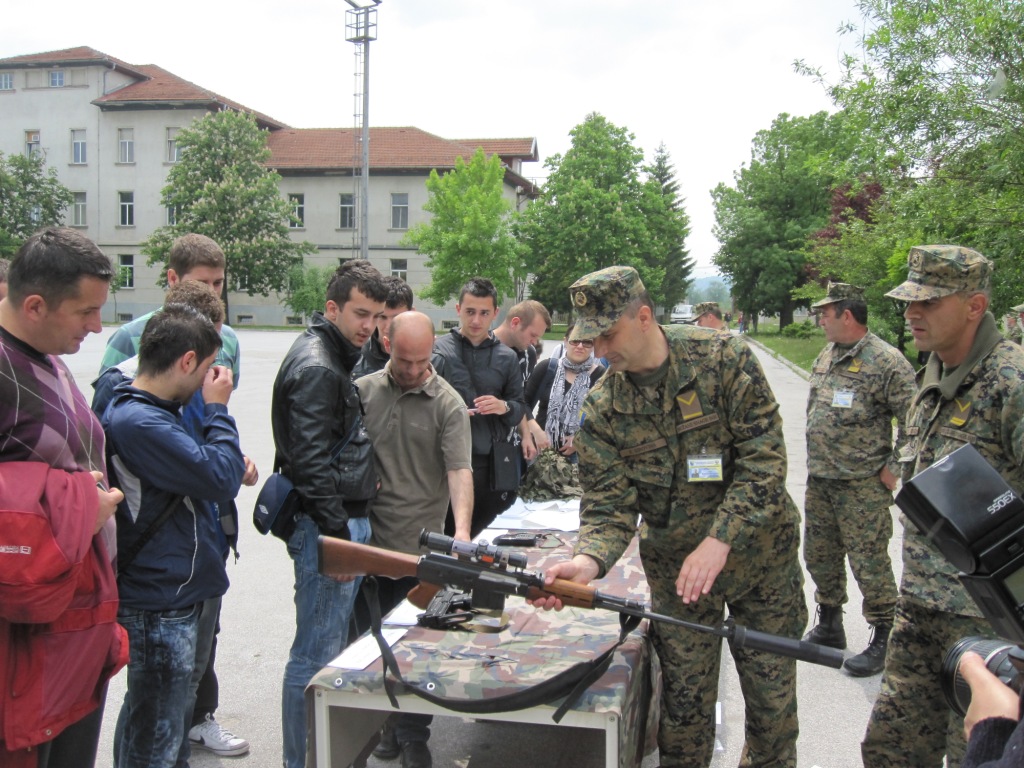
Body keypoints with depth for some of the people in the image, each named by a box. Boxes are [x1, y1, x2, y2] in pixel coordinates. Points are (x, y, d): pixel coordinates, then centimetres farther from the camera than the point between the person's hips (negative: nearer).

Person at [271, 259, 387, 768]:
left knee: (331, 647, 20)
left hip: (344, 520, 11)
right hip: (328, 525, -11)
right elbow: (311, 462, -23)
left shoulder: (333, 358, 16)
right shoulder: (315, 367, -17)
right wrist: (339, 535, -22)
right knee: (317, 654, -2)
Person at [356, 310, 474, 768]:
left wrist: (461, 529, -31)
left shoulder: (448, 404, -6)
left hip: (420, 546, -3)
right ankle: (386, 723, 33)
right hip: (365, 542, 3)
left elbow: (460, 471, -15)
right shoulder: (362, 391, 3)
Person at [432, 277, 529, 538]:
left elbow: (520, 409, 10)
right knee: (445, 530, 3)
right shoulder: (438, 350, 1)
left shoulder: (507, 358, 8)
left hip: (490, 461, 2)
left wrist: (504, 408, -10)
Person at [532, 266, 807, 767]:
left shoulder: (723, 359, -16)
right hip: (676, 572, 1)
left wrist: (718, 541, -26)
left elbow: (764, 459, -19)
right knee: (685, 705, 9)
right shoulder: (603, 410, -9)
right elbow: (609, 504, -11)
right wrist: (589, 561, -32)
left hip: (761, 554, -1)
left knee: (774, 697, 13)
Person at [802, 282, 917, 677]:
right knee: (819, 556, 16)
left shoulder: (887, 362, -14)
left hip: (863, 485, -8)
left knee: (869, 562, -1)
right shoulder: (825, 358, 11)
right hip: (819, 481, 8)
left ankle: (884, 640, 14)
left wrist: (893, 468, -14)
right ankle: (829, 627, 33)